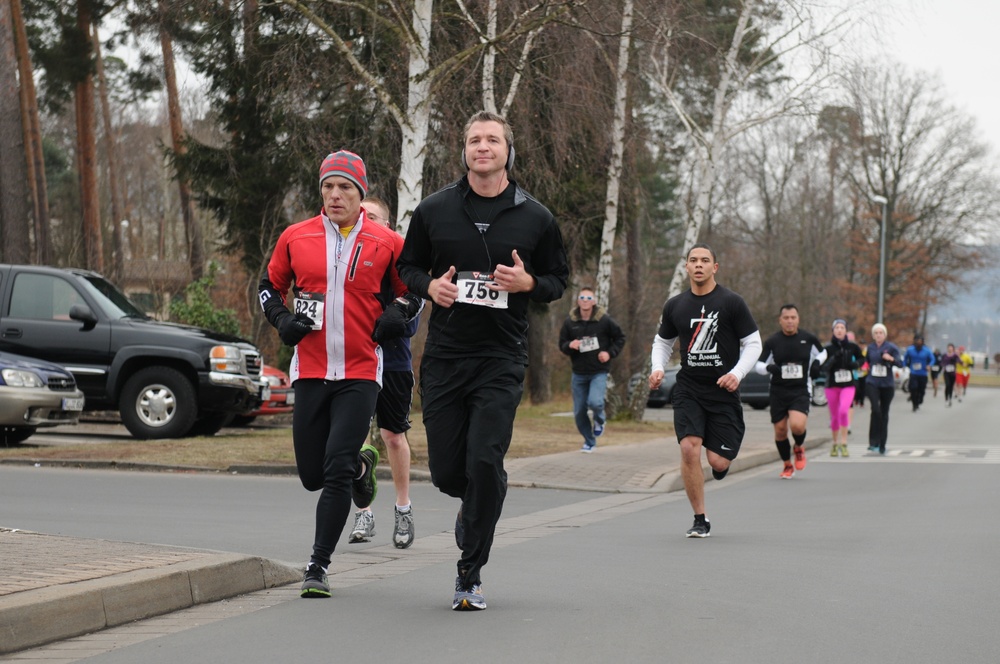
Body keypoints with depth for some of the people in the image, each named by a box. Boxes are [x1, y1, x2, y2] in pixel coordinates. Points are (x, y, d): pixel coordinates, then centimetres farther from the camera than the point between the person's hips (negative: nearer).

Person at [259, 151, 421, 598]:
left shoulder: (386, 243, 2)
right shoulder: (296, 238, 5)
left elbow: (411, 291, 15)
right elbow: (269, 286, 18)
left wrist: (397, 313, -5)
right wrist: (283, 319, 0)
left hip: (360, 372, -2)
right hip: (310, 371, 3)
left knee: (337, 472, -11)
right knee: (312, 475, 7)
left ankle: (318, 566, -2)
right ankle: (361, 465, 41)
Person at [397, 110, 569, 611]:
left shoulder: (535, 218, 4)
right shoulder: (434, 210, 5)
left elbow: (558, 279, 12)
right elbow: (407, 266, 15)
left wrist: (528, 283, -10)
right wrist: (430, 286, -7)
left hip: (502, 359, -2)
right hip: (443, 357, 2)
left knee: (485, 462, -13)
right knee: (446, 469, 2)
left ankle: (470, 575, 0)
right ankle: (475, 504, 40)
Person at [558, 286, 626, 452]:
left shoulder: (604, 320, -6)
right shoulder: (570, 322, 0)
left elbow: (620, 337, 5)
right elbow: (562, 344, 7)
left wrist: (610, 353, -9)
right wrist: (570, 345, -15)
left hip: (599, 372, -3)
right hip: (579, 373, 3)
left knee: (595, 402, -24)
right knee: (579, 411, 5)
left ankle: (599, 420, 12)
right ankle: (589, 441, 27)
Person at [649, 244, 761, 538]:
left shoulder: (731, 302, -4)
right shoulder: (675, 305, 5)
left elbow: (753, 343, -1)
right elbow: (662, 341, 19)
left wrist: (737, 373, -16)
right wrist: (657, 368, 0)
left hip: (723, 392, -2)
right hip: (688, 390, 2)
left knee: (718, 461, -7)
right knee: (689, 448, -17)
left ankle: (722, 459, 35)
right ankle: (700, 520, -4)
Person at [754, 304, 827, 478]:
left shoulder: (808, 338, 0)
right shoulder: (772, 341, -2)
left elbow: (822, 352, 20)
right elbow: (759, 365, 2)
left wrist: (816, 363, 0)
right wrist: (769, 368, -19)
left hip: (801, 391, -1)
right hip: (778, 391, 1)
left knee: (797, 425, -22)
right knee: (780, 430, 4)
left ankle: (799, 448, 13)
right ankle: (788, 465, 27)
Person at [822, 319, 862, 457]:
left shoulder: (852, 346, -1)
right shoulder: (828, 348, -4)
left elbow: (861, 359, 15)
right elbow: (824, 367, -11)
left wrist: (855, 364, -6)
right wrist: (833, 359, -27)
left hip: (848, 385, -1)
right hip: (832, 385, 1)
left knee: (843, 411, -22)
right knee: (834, 416, 8)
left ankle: (843, 444, -16)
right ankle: (835, 443, 28)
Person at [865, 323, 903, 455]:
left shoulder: (891, 347, -3)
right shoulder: (870, 347, 6)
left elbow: (900, 363, -15)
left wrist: (891, 359, -31)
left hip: (887, 384, 0)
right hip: (872, 383, 0)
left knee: (884, 413, 6)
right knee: (876, 409, -20)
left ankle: (882, 446, 16)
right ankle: (873, 443, -17)